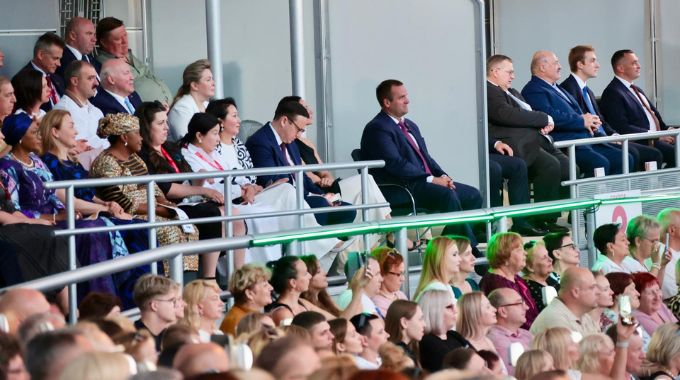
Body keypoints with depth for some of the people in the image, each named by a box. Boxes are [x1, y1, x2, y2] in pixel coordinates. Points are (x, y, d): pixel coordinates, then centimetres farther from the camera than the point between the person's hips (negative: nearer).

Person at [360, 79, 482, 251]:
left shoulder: (410, 126, 23)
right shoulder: (377, 129, -8)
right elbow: (395, 164, -18)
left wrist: (443, 176, 1)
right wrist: (431, 179, -19)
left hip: (425, 181, 10)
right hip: (400, 190, -10)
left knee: (473, 195, -3)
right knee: (448, 196, -31)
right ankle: (471, 249, -25)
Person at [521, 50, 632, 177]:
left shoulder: (556, 88, 28)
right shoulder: (533, 91, -5)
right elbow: (551, 117, -20)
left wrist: (589, 120, 5)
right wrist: (582, 121, -11)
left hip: (585, 140, 10)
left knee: (625, 159, -4)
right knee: (600, 164, -32)